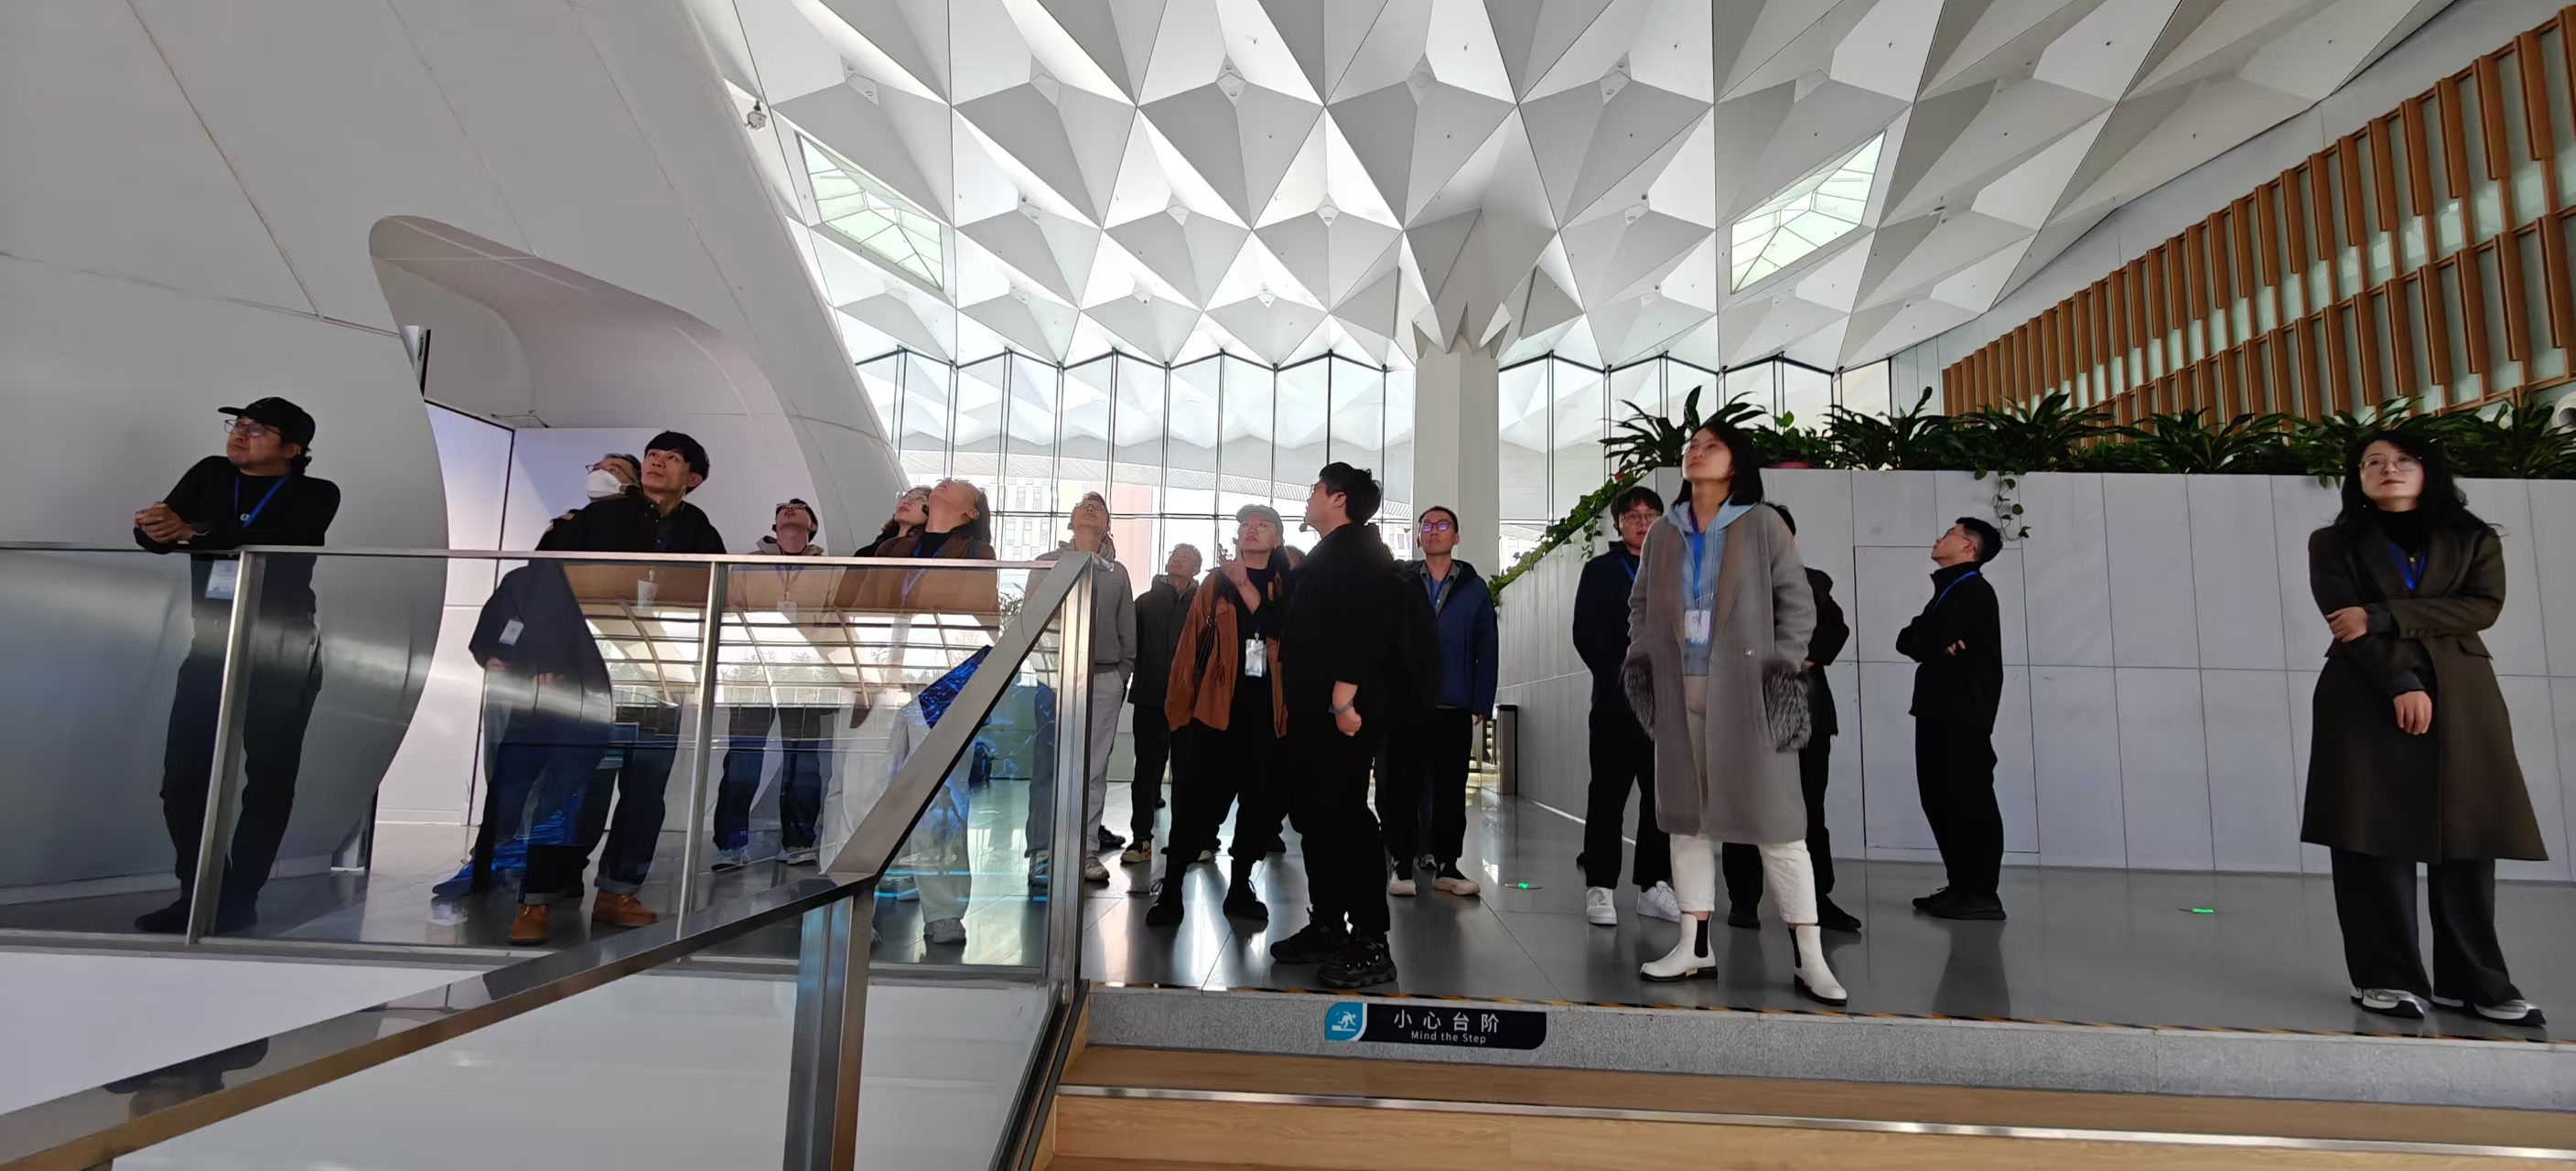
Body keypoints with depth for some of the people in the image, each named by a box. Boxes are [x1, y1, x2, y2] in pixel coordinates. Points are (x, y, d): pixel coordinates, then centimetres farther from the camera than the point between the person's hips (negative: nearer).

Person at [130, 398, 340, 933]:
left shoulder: (315, 495, -3)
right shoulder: (209, 474, 10)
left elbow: (274, 544, -21)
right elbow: (156, 532, -3)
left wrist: (190, 532, -31)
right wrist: (154, 529, -25)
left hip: (280, 656, -4)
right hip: (210, 649, 4)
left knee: (268, 778, 1)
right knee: (183, 777, 1)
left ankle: (238, 900, 11)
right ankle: (200, 894, 13)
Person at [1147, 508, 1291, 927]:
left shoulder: (1289, 586, 8)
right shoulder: (1215, 583, 9)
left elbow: (1283, 631, -12)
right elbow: (1189, 645, 6)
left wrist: (1245, 585, -16)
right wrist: (1179, 703, 0)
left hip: (1268, 710, 1)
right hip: (1216, 707, -1)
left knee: (1262, 803, 5)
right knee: (1198, 801, -4)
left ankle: (1240, 887, 19)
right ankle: (1170, 889, 5)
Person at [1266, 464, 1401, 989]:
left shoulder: (1360, 551, -8)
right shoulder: (1324, 556, 23)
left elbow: (1364, 626, -21)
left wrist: (1344, 698, -26)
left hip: (1342, 712, -10)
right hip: (1312, 710, 10)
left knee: (1344, 816, -9)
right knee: (1314, 815, 12)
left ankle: (1371, 945, -3)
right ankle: (1326, 927, 21)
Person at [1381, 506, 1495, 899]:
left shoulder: (1474, 588, 7)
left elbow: (1486, 651, 4)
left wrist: (1481, 704, -2)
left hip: (1455, 708, 1)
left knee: (1451, 789, 8)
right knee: (1404, 787, 2)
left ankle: (1446, 865, 18)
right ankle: (1403, 865, 10)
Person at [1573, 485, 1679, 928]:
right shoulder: (1600, 571, 5)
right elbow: (1587, 635, -4)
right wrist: (1625, 681, -12)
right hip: (1618, 703, -3)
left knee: (1664, 797, 6)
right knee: (1609, 796, -2)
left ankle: (1654, 885, 14)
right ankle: (1600, 887, 4)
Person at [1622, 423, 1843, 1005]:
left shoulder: (1763, 525, -1)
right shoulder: (1663, 532, 10)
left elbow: (1798, 602, -1)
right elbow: (1640, 601, 16)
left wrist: (1785, 664, -11)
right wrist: (1640, 655, 3)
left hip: (1746, 690, -4)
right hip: (1680, 692, 5)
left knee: (1776, 819, -2)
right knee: (1686, 815, 8)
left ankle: (1810, 959, 6)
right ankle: (1695, 947, 18)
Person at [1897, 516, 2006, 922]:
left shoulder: (1973, 590, -8)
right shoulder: (1950, 592, 23)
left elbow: (1924, 640, -18)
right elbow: (1906, 640, 11)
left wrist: (1930, 640, 3)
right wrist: (1934, 643, -8)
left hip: (1964, 714, -9)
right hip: (1938, 712, 9)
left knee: (1969, 800, -7)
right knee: (1941, 798, 10)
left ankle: (1983, 894, -3)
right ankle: (1962, 887, 16)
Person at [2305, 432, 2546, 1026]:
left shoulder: (2474, 539, 15)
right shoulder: (2335, 544, 9)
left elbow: (2483, 606, -3)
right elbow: (2347, 623, -3)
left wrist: (2382, 617, -14)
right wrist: (2401, 683, -16)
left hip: (2461, 700, 2)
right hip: (2367, 698, -2)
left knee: (2465, 839, -1)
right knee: (2375, 837, -6)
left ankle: (2476, 982, 5)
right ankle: (2387, 978, -2)